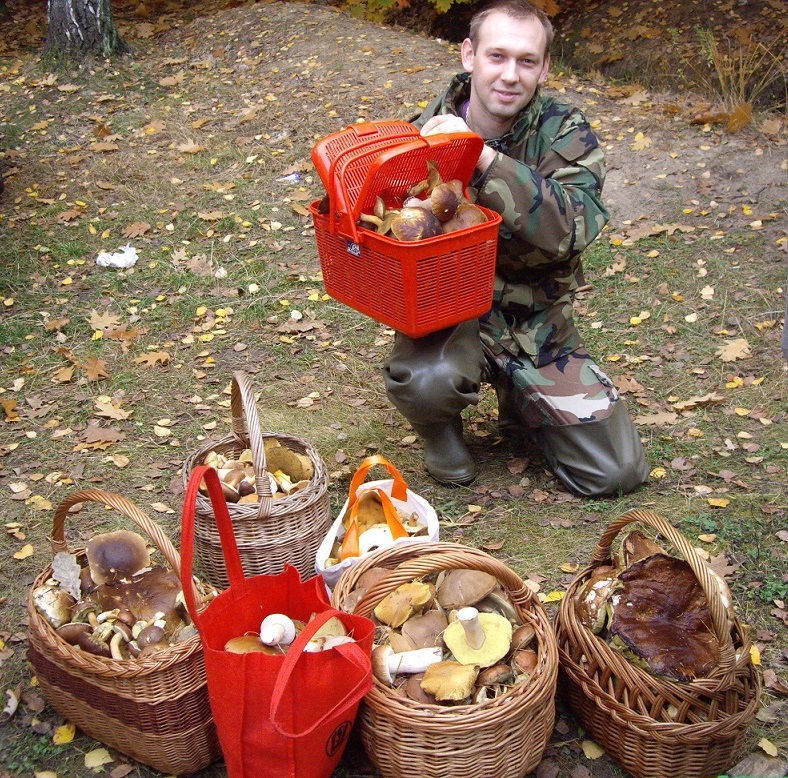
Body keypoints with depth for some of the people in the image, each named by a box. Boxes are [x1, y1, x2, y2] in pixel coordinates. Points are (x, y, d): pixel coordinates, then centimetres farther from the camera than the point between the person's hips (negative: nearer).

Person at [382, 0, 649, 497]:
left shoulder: (565, 133, -9)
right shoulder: (425, 133, -9)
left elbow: (573, 227, -28)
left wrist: (482, 156, -34)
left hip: (537, 324, 2)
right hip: (449, 309, -1)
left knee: (617, 473, -2)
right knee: (425, 380, -38)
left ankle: (521, 407, 28)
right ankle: (440, 428, 2)